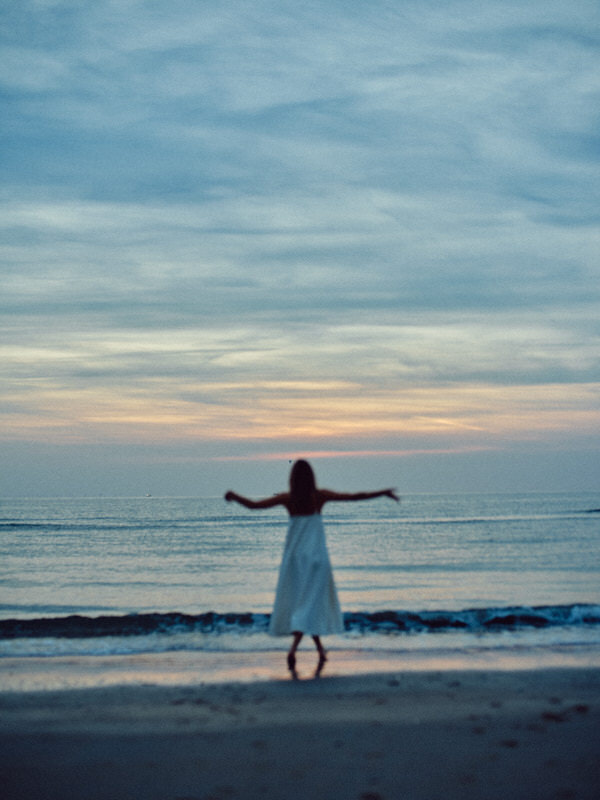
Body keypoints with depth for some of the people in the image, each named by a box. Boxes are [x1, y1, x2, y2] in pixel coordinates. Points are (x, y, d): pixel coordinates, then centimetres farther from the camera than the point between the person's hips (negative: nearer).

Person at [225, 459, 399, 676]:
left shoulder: (287, 498, -4)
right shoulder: (320, 495, -4)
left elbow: (253, 504, -6)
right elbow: (355, 496, -3)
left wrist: (234, 496, 12)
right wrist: (383, 493, 6)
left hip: (294, 555, 1)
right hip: (317, 555, -1)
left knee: (298, 601, 14)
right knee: (309, 603, 0)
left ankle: (320, 650, 17)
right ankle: (293, 649, -19)